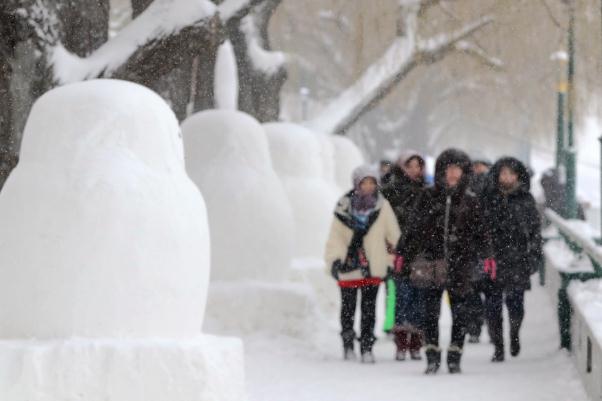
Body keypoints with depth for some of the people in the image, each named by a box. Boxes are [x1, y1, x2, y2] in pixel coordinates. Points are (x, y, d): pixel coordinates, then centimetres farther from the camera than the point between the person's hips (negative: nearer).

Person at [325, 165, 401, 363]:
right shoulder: (345, 206, -6)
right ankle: (348, 344, 26)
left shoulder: (382, 206, -1)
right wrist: (336, 258, -13)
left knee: (369, 309, 3)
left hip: (373, 266, 0)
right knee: (348, 307, 12)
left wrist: (393, 259, 8)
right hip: (349, 266, 0)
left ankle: (367, 347, 8)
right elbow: (335, 236, -3)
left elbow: (393, 235, 7)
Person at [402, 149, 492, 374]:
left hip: (459, 264, 0)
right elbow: (416, 228, 10)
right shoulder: (429, 197, 7)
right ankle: (433, 357, 5)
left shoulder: (470, 201, 6)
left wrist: (485, 256, -4)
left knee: (458, 311, 4)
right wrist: (406, 254, 7)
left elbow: (478, 231, 7)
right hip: (432, 262, 0)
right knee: (431, 311, -1)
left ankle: (454, 357, 12)